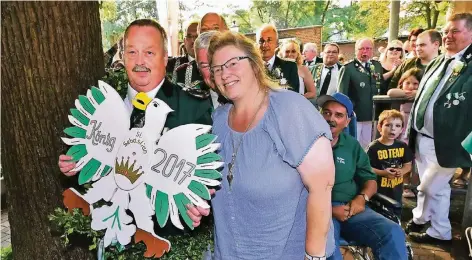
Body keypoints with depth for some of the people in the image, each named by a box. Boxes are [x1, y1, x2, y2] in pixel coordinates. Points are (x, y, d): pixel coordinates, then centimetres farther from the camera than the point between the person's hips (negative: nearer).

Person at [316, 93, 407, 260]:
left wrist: (362, 197, -3)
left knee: (393, 233, -20)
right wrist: (328, 209, -17)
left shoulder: (352, 145, 15)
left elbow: (370, 179, 20)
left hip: (352, 210, 5)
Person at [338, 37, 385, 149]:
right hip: (353, 115, -5)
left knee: (366, 147, 14)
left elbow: (382, 89, 16)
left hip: (371, 116, 6)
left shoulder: (377, 66, 11)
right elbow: (342, 93, -10)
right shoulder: (348, 68, -8)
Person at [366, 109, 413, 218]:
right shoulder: (374, 147, -17)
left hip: (396, 189, 5)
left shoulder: (402, 146, 0)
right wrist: (383, 172, -26)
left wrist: (402, 171, -14)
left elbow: (408, 165, 7)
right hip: (378, 189, -5)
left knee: (396, 216, 23)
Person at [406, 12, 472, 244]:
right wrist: (412, 132, 16)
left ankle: (419, 220, 29)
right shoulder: (438, 62, 13)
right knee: (436, 188, 19)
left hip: (443, 142, -7)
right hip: (422, 136, 8)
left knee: (428, 187, 4)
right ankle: (441, 232, 34)